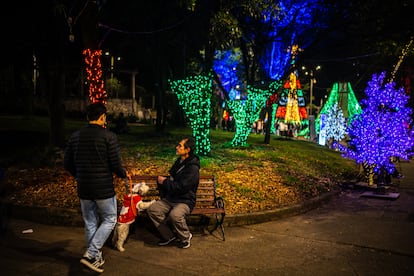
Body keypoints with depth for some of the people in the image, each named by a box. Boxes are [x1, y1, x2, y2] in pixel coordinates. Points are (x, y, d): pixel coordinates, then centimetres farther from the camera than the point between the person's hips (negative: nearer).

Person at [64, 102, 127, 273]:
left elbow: (67, 163, 7)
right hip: (103, 188, -5)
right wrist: (124, 174, 7)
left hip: (83, 188, 5)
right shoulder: (109, 136, -12)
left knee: (90, 223, 17)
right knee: (109, 220, 12)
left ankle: (96, 258, 27)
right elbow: (115, 164, -13)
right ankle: (90, 254, 1)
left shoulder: (75, 136, 3)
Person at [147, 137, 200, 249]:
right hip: (170, 198, 8)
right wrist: (162, 179, 7)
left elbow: (181, 187, -24)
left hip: (185, 201, -8)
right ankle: (169, 236, 2)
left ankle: (185, 236, -6)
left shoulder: (193, 168, -17)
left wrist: (164, 182, -13)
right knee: (152, 210, -13)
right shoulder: (179, 162, 11)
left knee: (175, 215, -37)